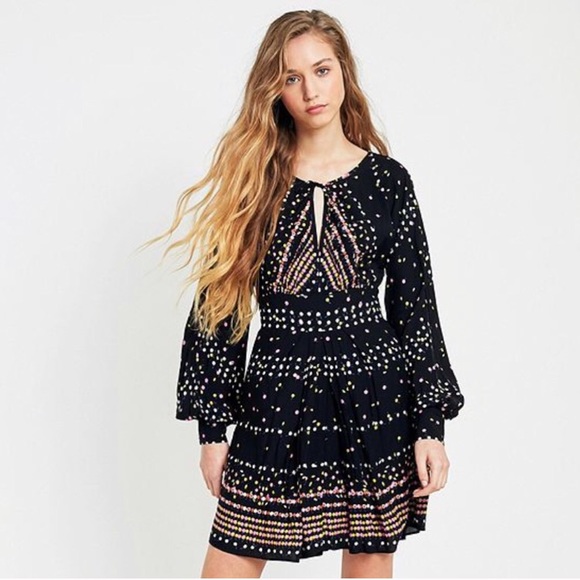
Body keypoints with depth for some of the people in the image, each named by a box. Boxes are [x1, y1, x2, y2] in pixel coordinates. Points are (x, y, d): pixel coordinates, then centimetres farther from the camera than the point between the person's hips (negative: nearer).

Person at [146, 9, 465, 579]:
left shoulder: (387, 180, 2)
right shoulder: (251, 178, 2)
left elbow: (416, 306, 3)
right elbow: (220, 302, 3)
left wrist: (430, 425, -1)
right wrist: (212, 427, 1)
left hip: (373, 399, 0)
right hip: (276, 398, 0)